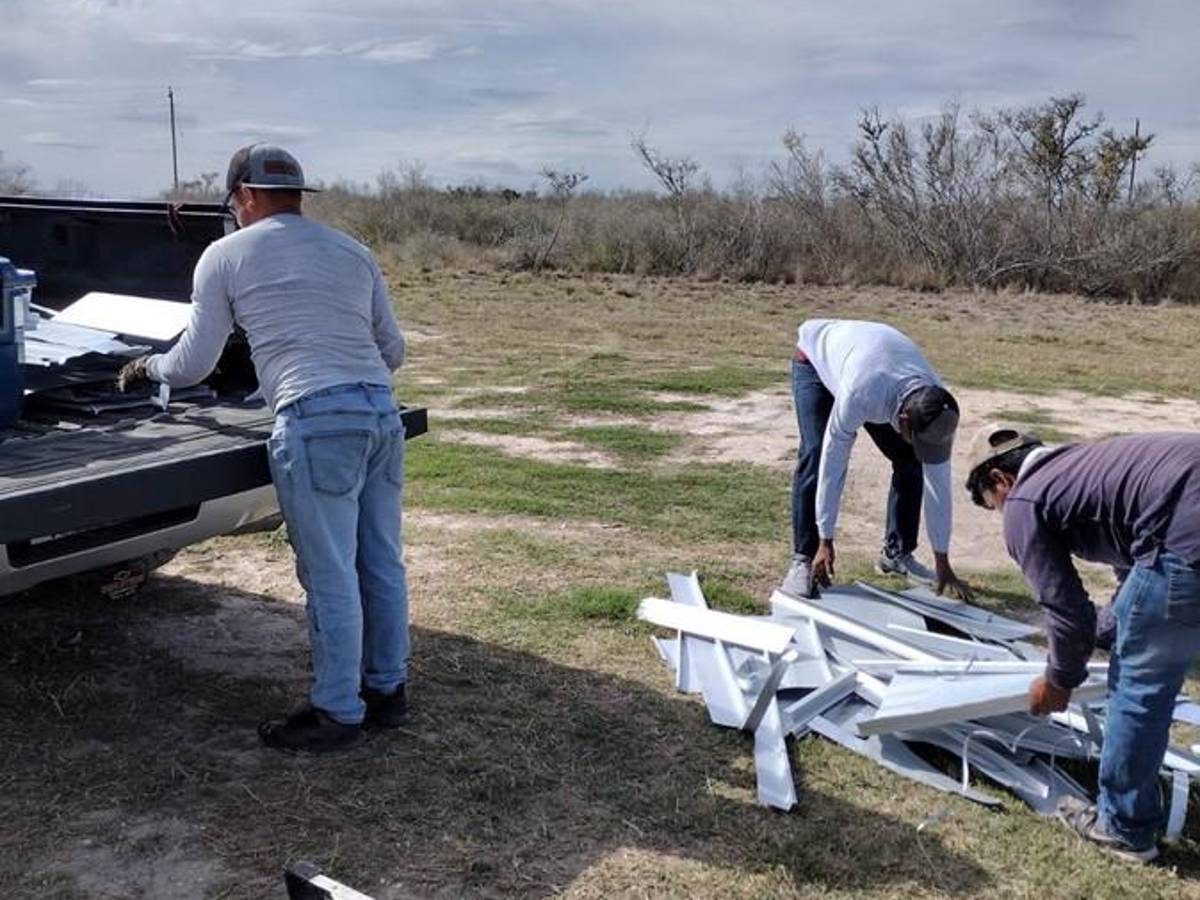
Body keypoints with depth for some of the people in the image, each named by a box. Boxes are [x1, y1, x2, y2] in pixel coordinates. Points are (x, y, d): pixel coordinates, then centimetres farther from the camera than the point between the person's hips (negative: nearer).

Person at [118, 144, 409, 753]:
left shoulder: (226, 256, 7)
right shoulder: (352, 251, 20)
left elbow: (193, 364, 11)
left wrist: (148, 366, 32)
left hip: (316, 421, -6)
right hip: (382, 411, 6)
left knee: (330, 577, 1)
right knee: (381, 563, 14)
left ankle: (337, 713, 12)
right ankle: (386, 690, 27)